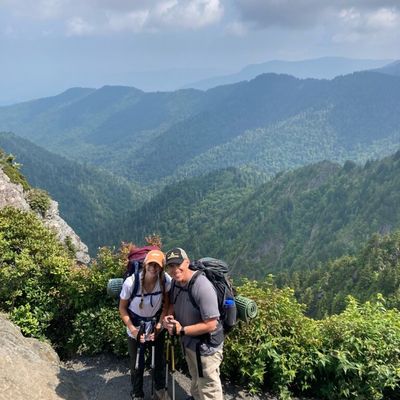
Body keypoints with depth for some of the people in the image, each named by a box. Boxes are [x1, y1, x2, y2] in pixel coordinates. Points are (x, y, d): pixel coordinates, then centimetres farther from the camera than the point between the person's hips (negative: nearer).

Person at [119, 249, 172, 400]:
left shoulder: (166, 281, -26)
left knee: (159, 359, 15)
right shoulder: (131, 282, -29)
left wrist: (160, 324, -14)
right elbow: (122, 308, -13)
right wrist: (132, 329, -20)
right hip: (136, 327, -2)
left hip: (156, 325, 2)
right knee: (137, 363, 9)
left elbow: (166, 303, -7)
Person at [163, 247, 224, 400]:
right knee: (195, 378, 32)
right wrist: (168, 316, -10)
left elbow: (211, 324, -30)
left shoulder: (203, 287, -32)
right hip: (187, 341, 8)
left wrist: (181, 330, -25)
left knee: (208, 387, 8)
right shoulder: (175, 282, -8)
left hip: (205, 345, -8)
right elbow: (172, 304, 12)